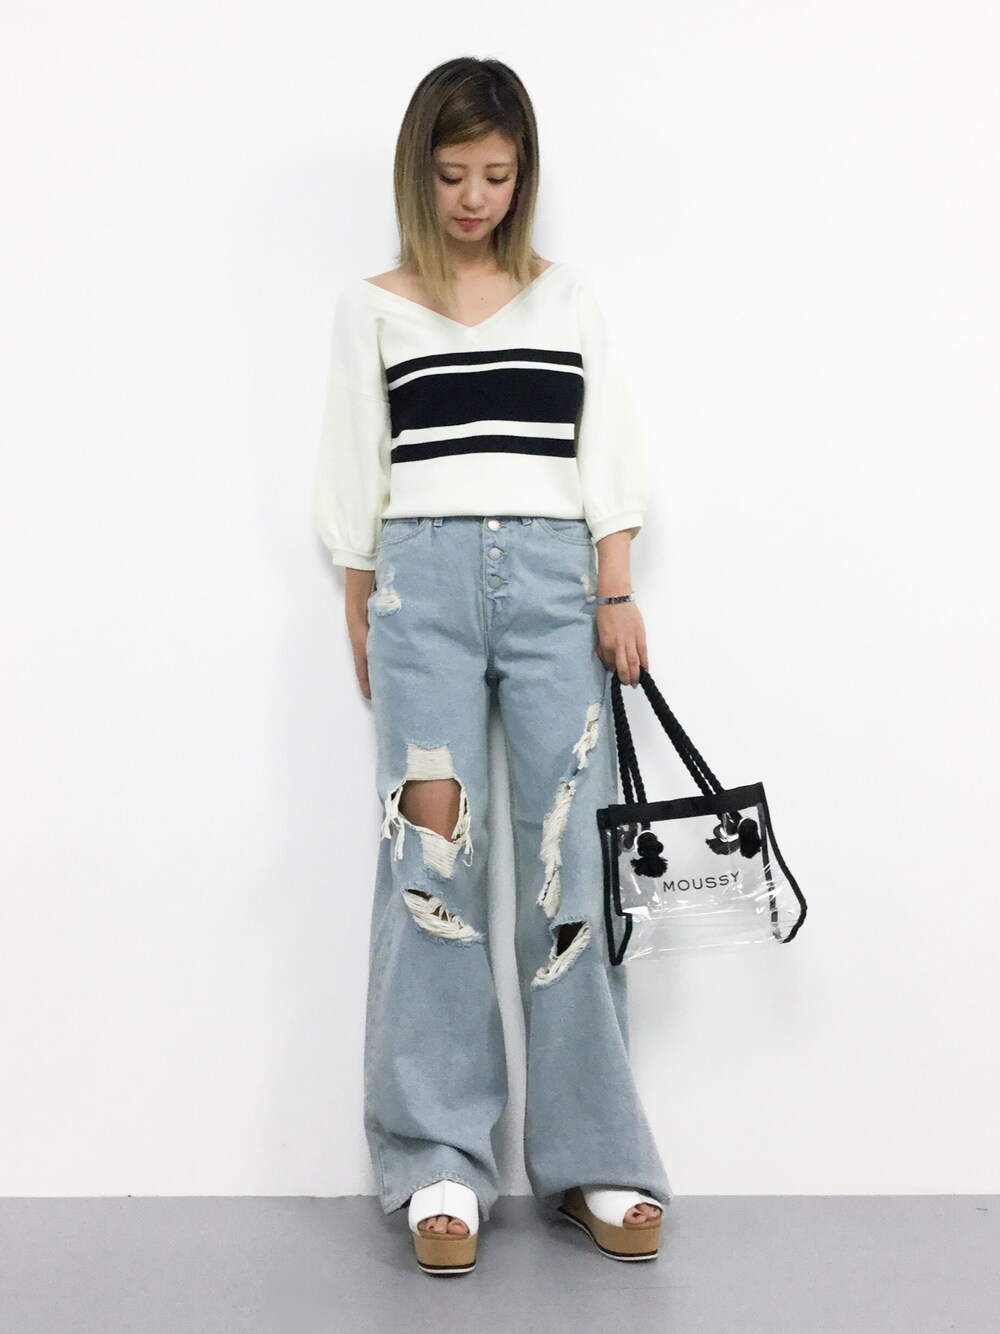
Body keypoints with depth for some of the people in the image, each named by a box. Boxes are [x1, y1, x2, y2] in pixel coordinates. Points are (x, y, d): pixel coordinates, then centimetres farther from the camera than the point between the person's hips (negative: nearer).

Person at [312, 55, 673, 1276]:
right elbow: (355, 475, 12)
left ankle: (591, 1160, 5)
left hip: (555, 578, 1)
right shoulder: (372, 308, 12)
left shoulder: (568, 298, 15)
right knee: (430, 856, -7)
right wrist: (360, 618, 8)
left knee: (570, 859, -3)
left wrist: (617, 594, 1)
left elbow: (604, 455, 10)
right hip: (423, 578, -1)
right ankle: (439, 1164, -2)